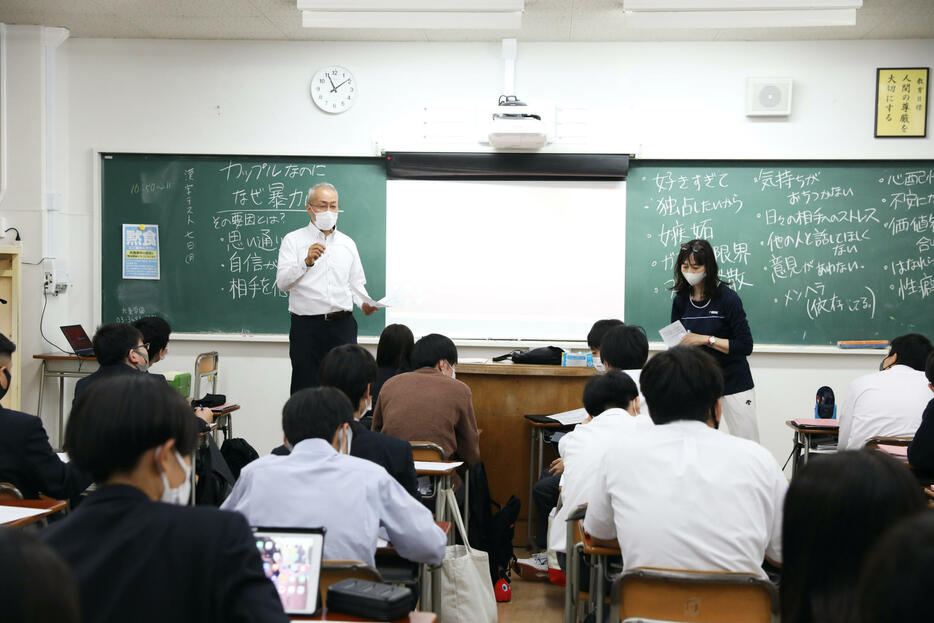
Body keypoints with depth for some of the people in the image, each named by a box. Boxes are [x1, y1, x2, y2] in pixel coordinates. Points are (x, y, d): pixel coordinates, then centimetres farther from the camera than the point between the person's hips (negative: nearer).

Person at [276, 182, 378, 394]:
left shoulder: (347, 243, 17)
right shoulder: (293, 240, 4)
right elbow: (282, 282, -7)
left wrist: (364, 302, -2)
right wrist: (306, 262, -23)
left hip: (342, 325, 3)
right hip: (307, 326, -3)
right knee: (305, 389, -3)